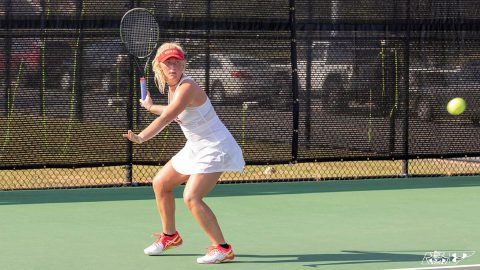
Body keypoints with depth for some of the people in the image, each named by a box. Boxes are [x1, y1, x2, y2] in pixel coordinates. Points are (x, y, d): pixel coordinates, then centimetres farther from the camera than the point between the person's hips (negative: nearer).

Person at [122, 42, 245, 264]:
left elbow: (166, 118, -39)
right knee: (160, 184, 17)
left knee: (191, 197, -24)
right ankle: (170, 236, 35)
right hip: (195, 148, 10)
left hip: (216, 148, -10)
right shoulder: (172, 86, 3)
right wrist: (150, 107, 33)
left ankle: (222, 249, -16)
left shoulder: (187, 88, -25)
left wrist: (141, 138, -49)